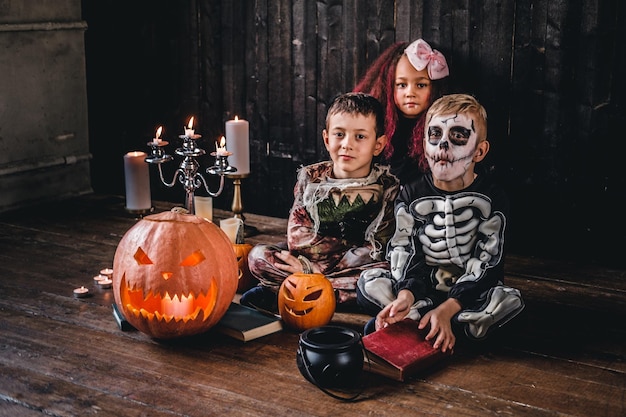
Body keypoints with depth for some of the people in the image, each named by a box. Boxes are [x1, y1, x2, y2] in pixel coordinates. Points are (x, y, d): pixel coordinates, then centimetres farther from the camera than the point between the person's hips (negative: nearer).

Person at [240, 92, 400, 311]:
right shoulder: (310, 178, 1)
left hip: (359, 268, -1)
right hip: (308, 260, 2)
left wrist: (313, 268, -21)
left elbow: (377, 249, -12)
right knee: (258, 255, -15)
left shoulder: (387, 187, -5)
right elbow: (297, 237, -5)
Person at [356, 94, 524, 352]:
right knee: (368, 283, -20)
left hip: (469, 291, -1)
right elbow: (403, 251, -8)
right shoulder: (411, 195, 0)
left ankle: (411, 322, -28)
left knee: (510, 301, -31)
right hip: (422, 286, 1)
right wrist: (405, 295, -31)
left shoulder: (492, 198, -7)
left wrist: (447, 309, -28)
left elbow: (487, 261, -14)